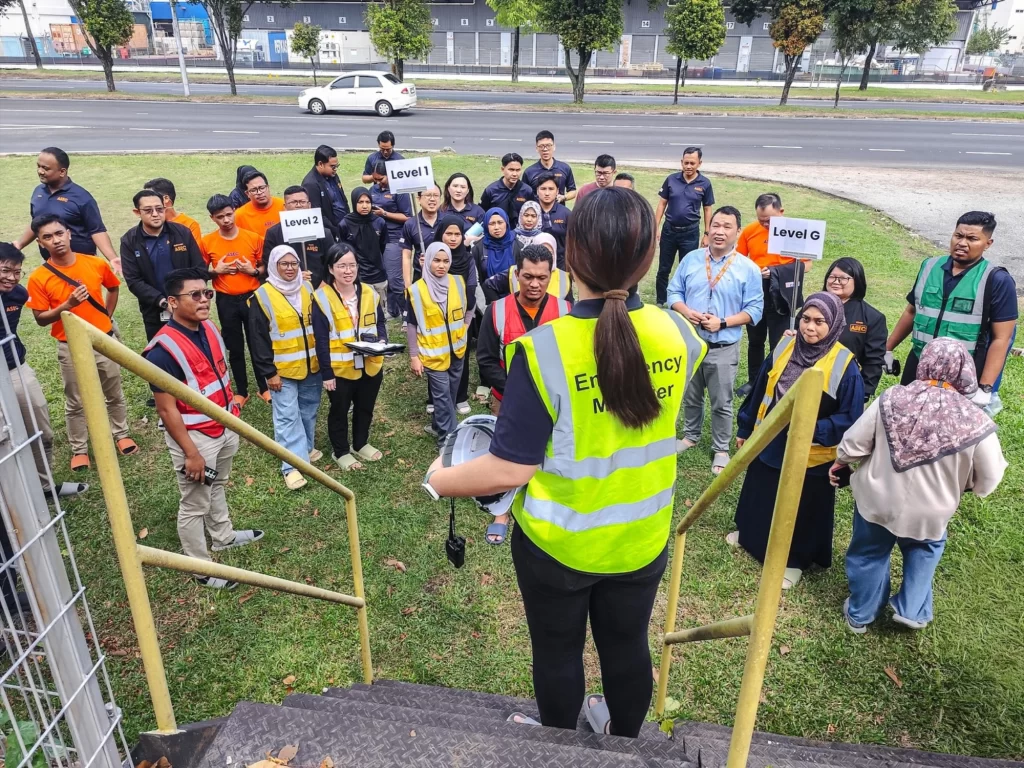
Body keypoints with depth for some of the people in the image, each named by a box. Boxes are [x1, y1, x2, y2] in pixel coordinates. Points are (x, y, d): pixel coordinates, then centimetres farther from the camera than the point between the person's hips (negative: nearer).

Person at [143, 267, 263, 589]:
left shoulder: (209, 328, -2)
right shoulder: (163, 350, -27)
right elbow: (166, 409, -23)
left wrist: (233, 414, 16)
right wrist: (191, 453, -20)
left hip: (223, 427, 8)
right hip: (194, 436, -8)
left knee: (217, 487, 28)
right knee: (195, 504, 9)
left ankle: (223, 537, 50)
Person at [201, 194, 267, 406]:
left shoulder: (253, 237, -5)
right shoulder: (206, 242, -3)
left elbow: (265, 267, 5)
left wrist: (253, 271, -15)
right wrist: (215, 271, -12)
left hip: (252, 297, -1)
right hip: (226, 301, 1)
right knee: (235, 348, 10)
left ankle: (264, 387, 23)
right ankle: (241, 391, 23)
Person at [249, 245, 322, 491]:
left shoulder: (307, 289, 6)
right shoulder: (262, 296, -11)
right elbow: (258, 338, -11)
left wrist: (322, 358, 11)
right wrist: (268, 372, -13)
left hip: (310, 365, 5)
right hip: (282, 370, -5)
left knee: (308, 410, 16)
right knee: (287, 416, -5)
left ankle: (305, 448, 34)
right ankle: (293, 464, -3)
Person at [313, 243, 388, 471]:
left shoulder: (369, 293, 0)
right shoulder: (322, 298, -14)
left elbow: (380, 323, 10)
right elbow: (321, 340, -14)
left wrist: (381, 340, -12)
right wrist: (326, 373, -14)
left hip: (371, 365, 5)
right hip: (340, 368, -4)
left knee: (365, 408, 20)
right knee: (339, 411, 13)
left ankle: (361, 445, 41)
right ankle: (340, 452, 31)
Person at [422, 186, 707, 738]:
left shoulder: (544, 350, -29)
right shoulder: (677, 334, -14)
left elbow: (509, 471, -25)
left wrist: (438, 480, -8)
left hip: (558, 542, -3)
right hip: (642, 537, 4)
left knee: (557, 651, 23)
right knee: (627, 645, 26)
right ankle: (624, 740, 52)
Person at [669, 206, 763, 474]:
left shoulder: (748, 269, -7)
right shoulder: (691, 259, 0)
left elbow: (754, 309, -7)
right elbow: (674, 292, 4)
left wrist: (723, 322, -20)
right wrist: (687, 312, -16)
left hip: (724, 349, -2)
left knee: (721, 403, 9)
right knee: (691, 397, 20)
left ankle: (721, 449, 26)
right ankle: (691, 436, 41)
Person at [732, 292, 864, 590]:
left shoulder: (844, 365, -19)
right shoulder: (785, 347, -5)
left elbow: (850, 417, -15)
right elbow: (759, 391, 5)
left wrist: (813, 431, -28)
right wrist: (745, 428, 12)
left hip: (810, 454, -4)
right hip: (768, 442, 5)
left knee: (801, 508, 14)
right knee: (760, 496, 24)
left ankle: (795, 560, 35)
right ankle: (749, 533, 50)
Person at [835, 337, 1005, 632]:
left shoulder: (892, 399, -17)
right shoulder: (975, 423, -19)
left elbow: (854, 442, -9)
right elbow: (987, 482, -8)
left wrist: (841, 462, 12)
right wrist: (956, 481, 14)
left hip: (877, 500, 1)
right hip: (929, 513, 0)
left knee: (869, 554, 22)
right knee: (925, 551, 32)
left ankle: (860, 614, 40)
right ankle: (911, 610, 32)